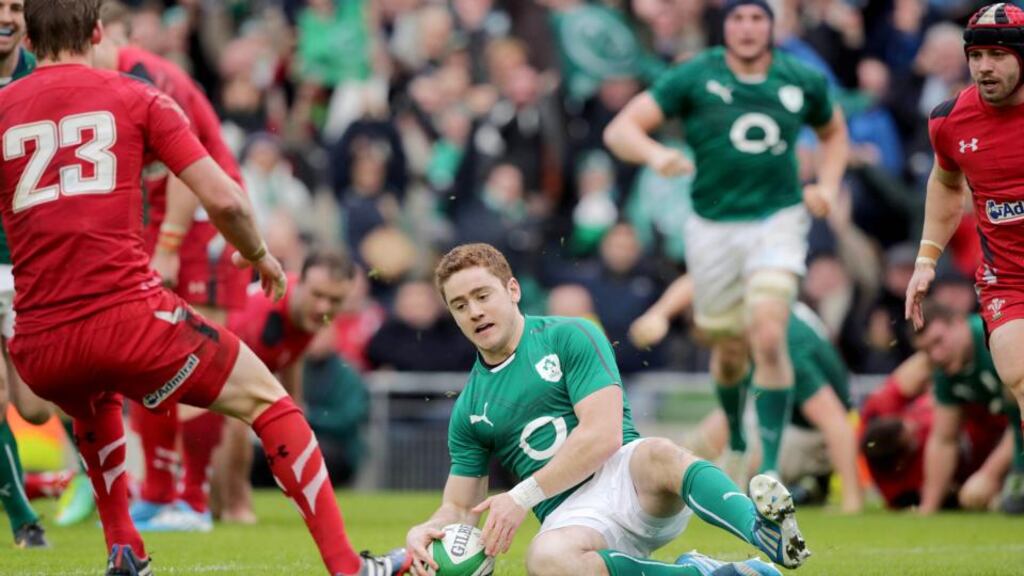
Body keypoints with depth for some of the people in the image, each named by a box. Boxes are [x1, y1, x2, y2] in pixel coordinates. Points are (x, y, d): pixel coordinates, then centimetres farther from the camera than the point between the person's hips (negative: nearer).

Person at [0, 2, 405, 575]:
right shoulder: (135, 98, 6)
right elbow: (225, 201, 1)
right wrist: (260, 255, 20)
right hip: (129, 317, -3)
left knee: (95, 408, 39)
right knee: (268, 401, 14)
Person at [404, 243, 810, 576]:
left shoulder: (570, 336, 5)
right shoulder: (469, 411, 18)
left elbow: (604, 435, -7)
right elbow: (460, 509, 22)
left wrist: (522, 497, -13)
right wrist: (425, 532, -3)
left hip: (625, 477, -2)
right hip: (569, 516, 2)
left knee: (657, 456, -39)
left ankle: (763, 528, -62)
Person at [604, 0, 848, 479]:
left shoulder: (804, 81, 3)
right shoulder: (694, 78, -4)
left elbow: (834, 132, 24)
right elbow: (620, 130, -8)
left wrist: (827, 188, 6)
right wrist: (654, 153, -29)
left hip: (778, 220, 0)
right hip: (713, 227, 0)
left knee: (769, 338, -20)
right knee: (731, 349, 9)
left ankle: (770, 464, -15)